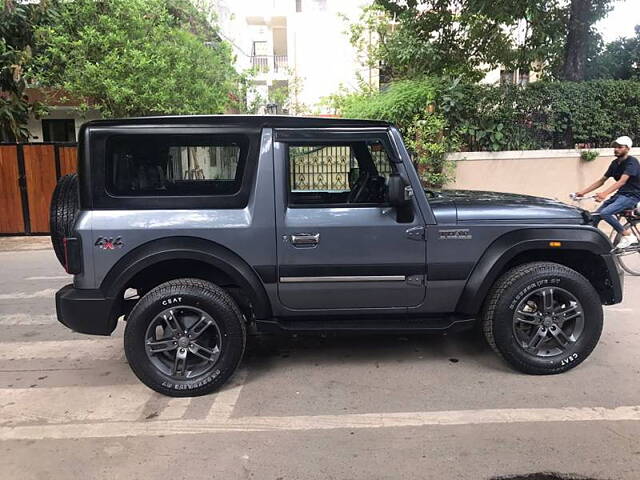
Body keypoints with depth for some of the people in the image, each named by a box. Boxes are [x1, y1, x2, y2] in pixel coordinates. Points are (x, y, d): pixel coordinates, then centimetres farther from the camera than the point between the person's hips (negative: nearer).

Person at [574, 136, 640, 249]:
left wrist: (604, 193, -45)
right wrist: (583, 192, 1)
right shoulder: (615, 163, 9)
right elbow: (601, 181, 11)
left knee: (605, 213, -27)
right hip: (620, 194, 8)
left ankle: (628, 236, -13)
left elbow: (622, 181, -30)